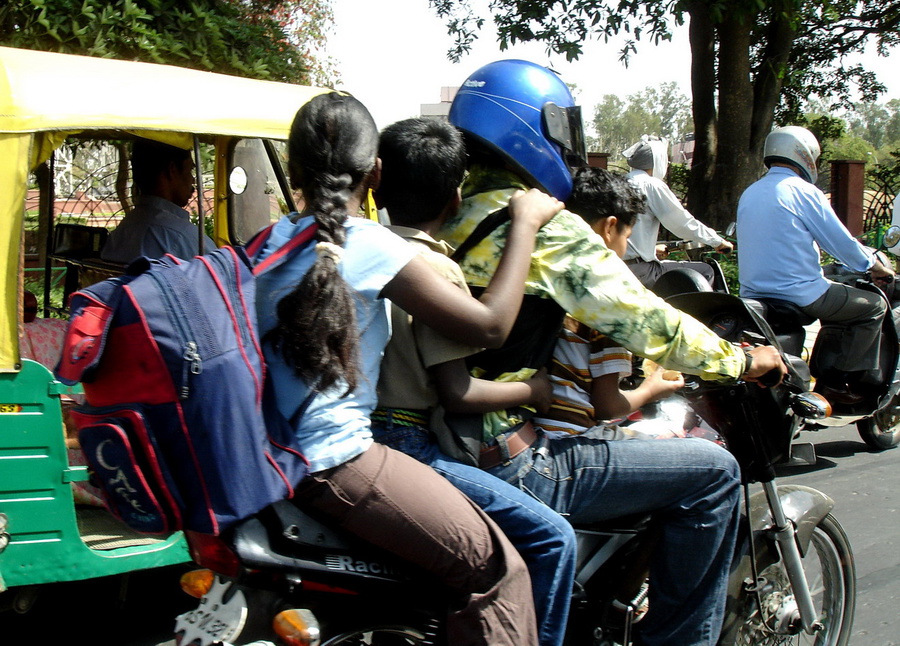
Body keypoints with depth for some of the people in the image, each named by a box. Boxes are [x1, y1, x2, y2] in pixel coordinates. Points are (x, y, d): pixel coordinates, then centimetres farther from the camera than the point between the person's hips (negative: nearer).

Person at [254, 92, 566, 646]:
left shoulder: (269, 242, 9)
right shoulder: (372, 246, -13)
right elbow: (490, 325, -11)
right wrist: (526, 226, 1)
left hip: (273, 460, 9)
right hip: (336, 462, -9)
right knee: (498, 569, -3)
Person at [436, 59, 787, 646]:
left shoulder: (451, 217, 11)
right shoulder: (546, 227, -14)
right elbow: (642, 321, -14)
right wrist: (742, 360, 1)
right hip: (509, 465, -10)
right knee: (712, 472, -3)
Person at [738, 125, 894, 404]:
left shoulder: (749, 194, 13)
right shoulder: (803, 192, -10)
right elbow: (842, 242, -7)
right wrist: (875, 266, 11)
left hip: (753, 295, 8)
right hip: (799, 294, -8)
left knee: (835, 295, 33)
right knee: (874, 305, 7)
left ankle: (823, 371, 30)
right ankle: (836, 382, 5)